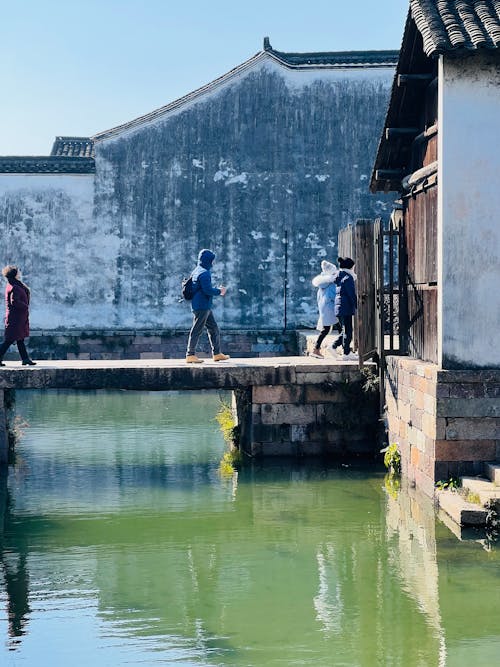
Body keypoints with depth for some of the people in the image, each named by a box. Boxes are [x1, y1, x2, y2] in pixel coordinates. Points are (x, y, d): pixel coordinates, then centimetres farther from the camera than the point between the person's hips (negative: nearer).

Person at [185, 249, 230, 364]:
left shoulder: (197, 270, 15)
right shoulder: (204, 273, -17)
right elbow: (208, 290, -22)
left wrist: (218, 290, 14)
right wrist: (219, 291, -5)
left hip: (205, 307, 10)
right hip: (202, 306, -10)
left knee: (214, 329, 14)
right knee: (197, 330, -5)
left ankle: (217, 353, 19)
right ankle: (190, 355, -1)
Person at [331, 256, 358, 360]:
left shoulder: (339, 278, 13)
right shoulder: (348, 278, -14)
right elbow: (352, 294, -16)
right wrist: (357, 306, -11)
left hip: (339, 307, 9)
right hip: (346, 308, -9)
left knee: (346, 330, 18)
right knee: (348, 330, -3)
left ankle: (334, 346, 16)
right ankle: (346, 353, 0)